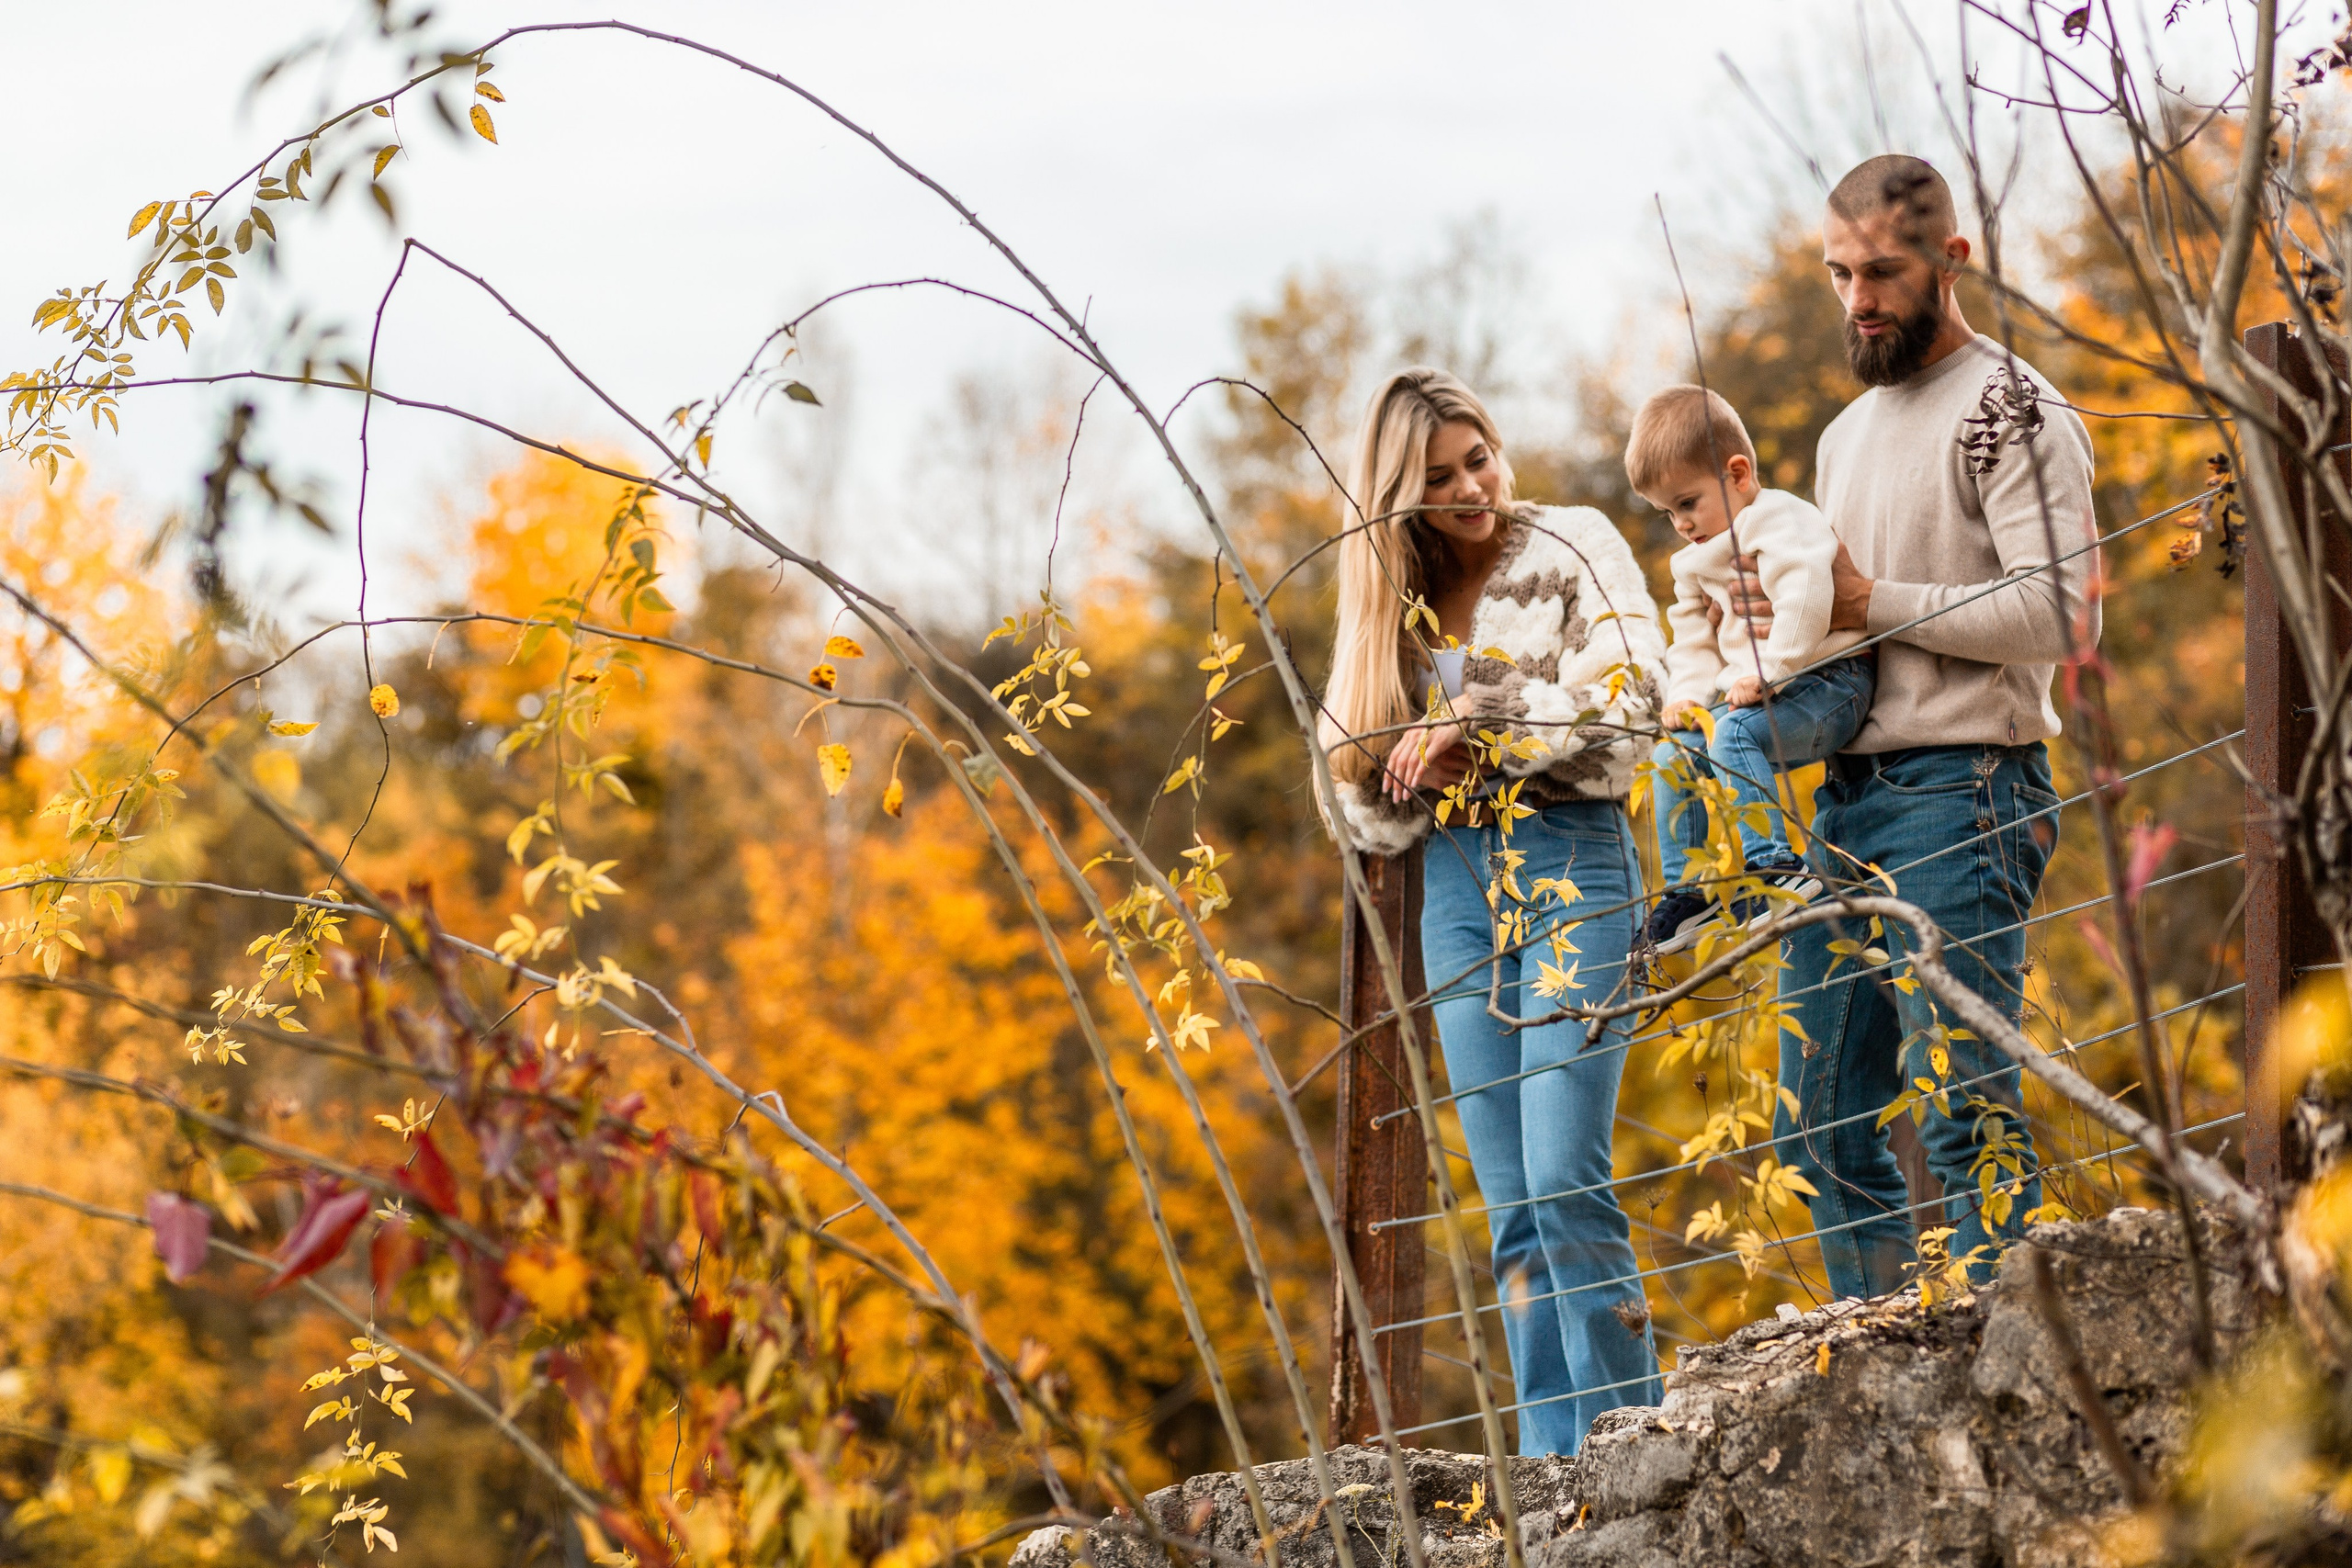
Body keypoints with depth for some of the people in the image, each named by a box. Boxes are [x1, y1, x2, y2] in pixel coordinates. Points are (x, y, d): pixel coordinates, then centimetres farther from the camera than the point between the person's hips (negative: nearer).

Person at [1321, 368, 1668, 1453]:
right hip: (1458, 884, 5)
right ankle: (1552, 1457, 1)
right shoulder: (1395, 601, 15)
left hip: (1571, 862, -5)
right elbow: (1360, 798, 16)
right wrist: (1418, 774, -5)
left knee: (1565, 1179, -17)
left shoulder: (1574, 547, 3)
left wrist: (1476, 724, -13)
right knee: (1512, 1202, 1)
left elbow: (1630, 699, -12)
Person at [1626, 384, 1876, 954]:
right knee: (1676, 754, 2)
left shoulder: (1782, 523, -12)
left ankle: (1772, 869, -38)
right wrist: (1687, 694, 5)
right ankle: (1690, 891, 7)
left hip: (1828, 682, -10)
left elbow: (1805, 602, -27)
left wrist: (1765, 674, -28)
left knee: (1735, 736, -32)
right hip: (1750, 693, 10)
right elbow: (1693, 637, 24)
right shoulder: (1696, 561, 20)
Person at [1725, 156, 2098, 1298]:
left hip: (1961, 788, -8)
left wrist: (1873, 605, -13)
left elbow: (2060, 614, -15)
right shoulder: (1849, 434, 23)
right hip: (1846, 795, 9)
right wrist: (1791, 616, 8)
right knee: (1823, 1128, 6)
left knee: (1964, 1111, -13)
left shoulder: (2012, 412, -4)